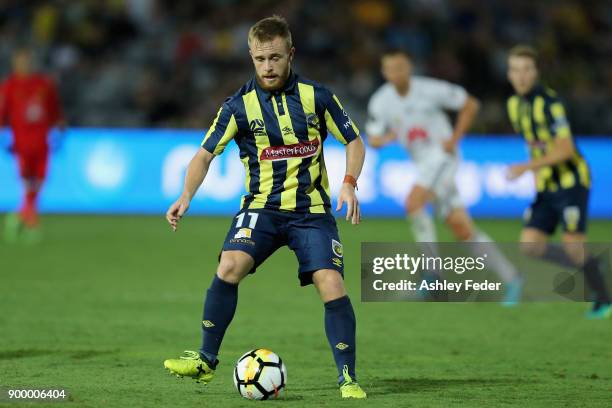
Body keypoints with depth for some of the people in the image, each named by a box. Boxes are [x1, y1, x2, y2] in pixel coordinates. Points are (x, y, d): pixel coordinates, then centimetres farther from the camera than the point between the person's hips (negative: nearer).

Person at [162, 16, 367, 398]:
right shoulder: (239, 105, -3)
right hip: (262, 206, 0)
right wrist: (186, 197, -16)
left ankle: (348, 378, -1)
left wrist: (349, 183, -13)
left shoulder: (317, 96, -2)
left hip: (312, 210, 0)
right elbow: (206, 154, 1)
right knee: (229, 267, -24)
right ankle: (206, 360, -11)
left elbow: (354, 141, 5)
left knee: (332, 286, -16)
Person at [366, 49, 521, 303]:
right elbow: (373, 139, 7)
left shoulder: (430, 89, -12)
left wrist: (454, 139, -11)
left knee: (413, 203, -26)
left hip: (442, 155, -5)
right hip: (422, 163, 5)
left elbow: (471, 105, -2)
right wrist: (386, 138, -17)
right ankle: (510, 278, 10)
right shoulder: (380, 102, 0)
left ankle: (433, 272, -18)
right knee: (463, 231, 2)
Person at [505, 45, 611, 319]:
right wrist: (538, 173, 15)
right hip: (546, 187, 8)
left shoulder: (549, 103, -17)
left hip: (571, 181, -8)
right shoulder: (515, 104, 7)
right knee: (530, 245, -3)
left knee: (572, 246, -14)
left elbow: (565, 149, -22)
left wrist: (527, 168, -26)